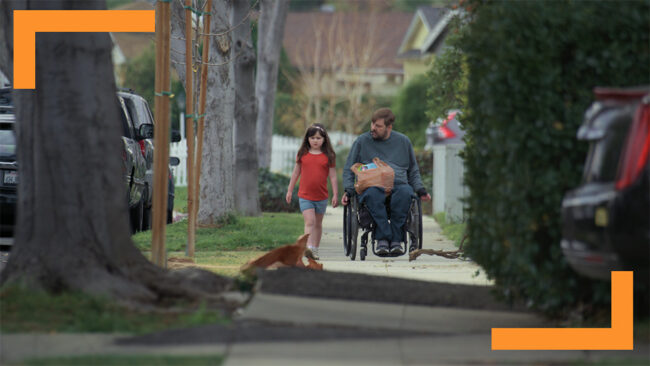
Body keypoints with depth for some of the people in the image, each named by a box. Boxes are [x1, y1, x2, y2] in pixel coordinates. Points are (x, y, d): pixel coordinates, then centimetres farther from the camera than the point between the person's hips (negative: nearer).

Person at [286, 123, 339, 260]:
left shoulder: (328, 156, -1)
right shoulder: (302, 154, 2)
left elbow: (332, 176, 2)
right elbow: (296, 173, 11)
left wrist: (335, 194, -1)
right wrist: (290, 190, 12)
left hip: (321, 196, 1)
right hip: (305, 196, -1)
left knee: (318, 223, 11)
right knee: (310, 221, -14)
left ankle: (315, 250, 19)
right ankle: (308, 247, -23)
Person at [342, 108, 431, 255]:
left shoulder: (403, 141, 19)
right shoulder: (361, 142, 15)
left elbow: (413, 171, 25)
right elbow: (348, 170, 17)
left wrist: (420, 190, 9)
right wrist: (348, 190, 0)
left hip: (398, 183, 1)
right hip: (372, 185, -1)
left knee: (405, 193, -38)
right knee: (372, 194, -40)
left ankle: (396, 238, -35)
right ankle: (383, 237, -40)